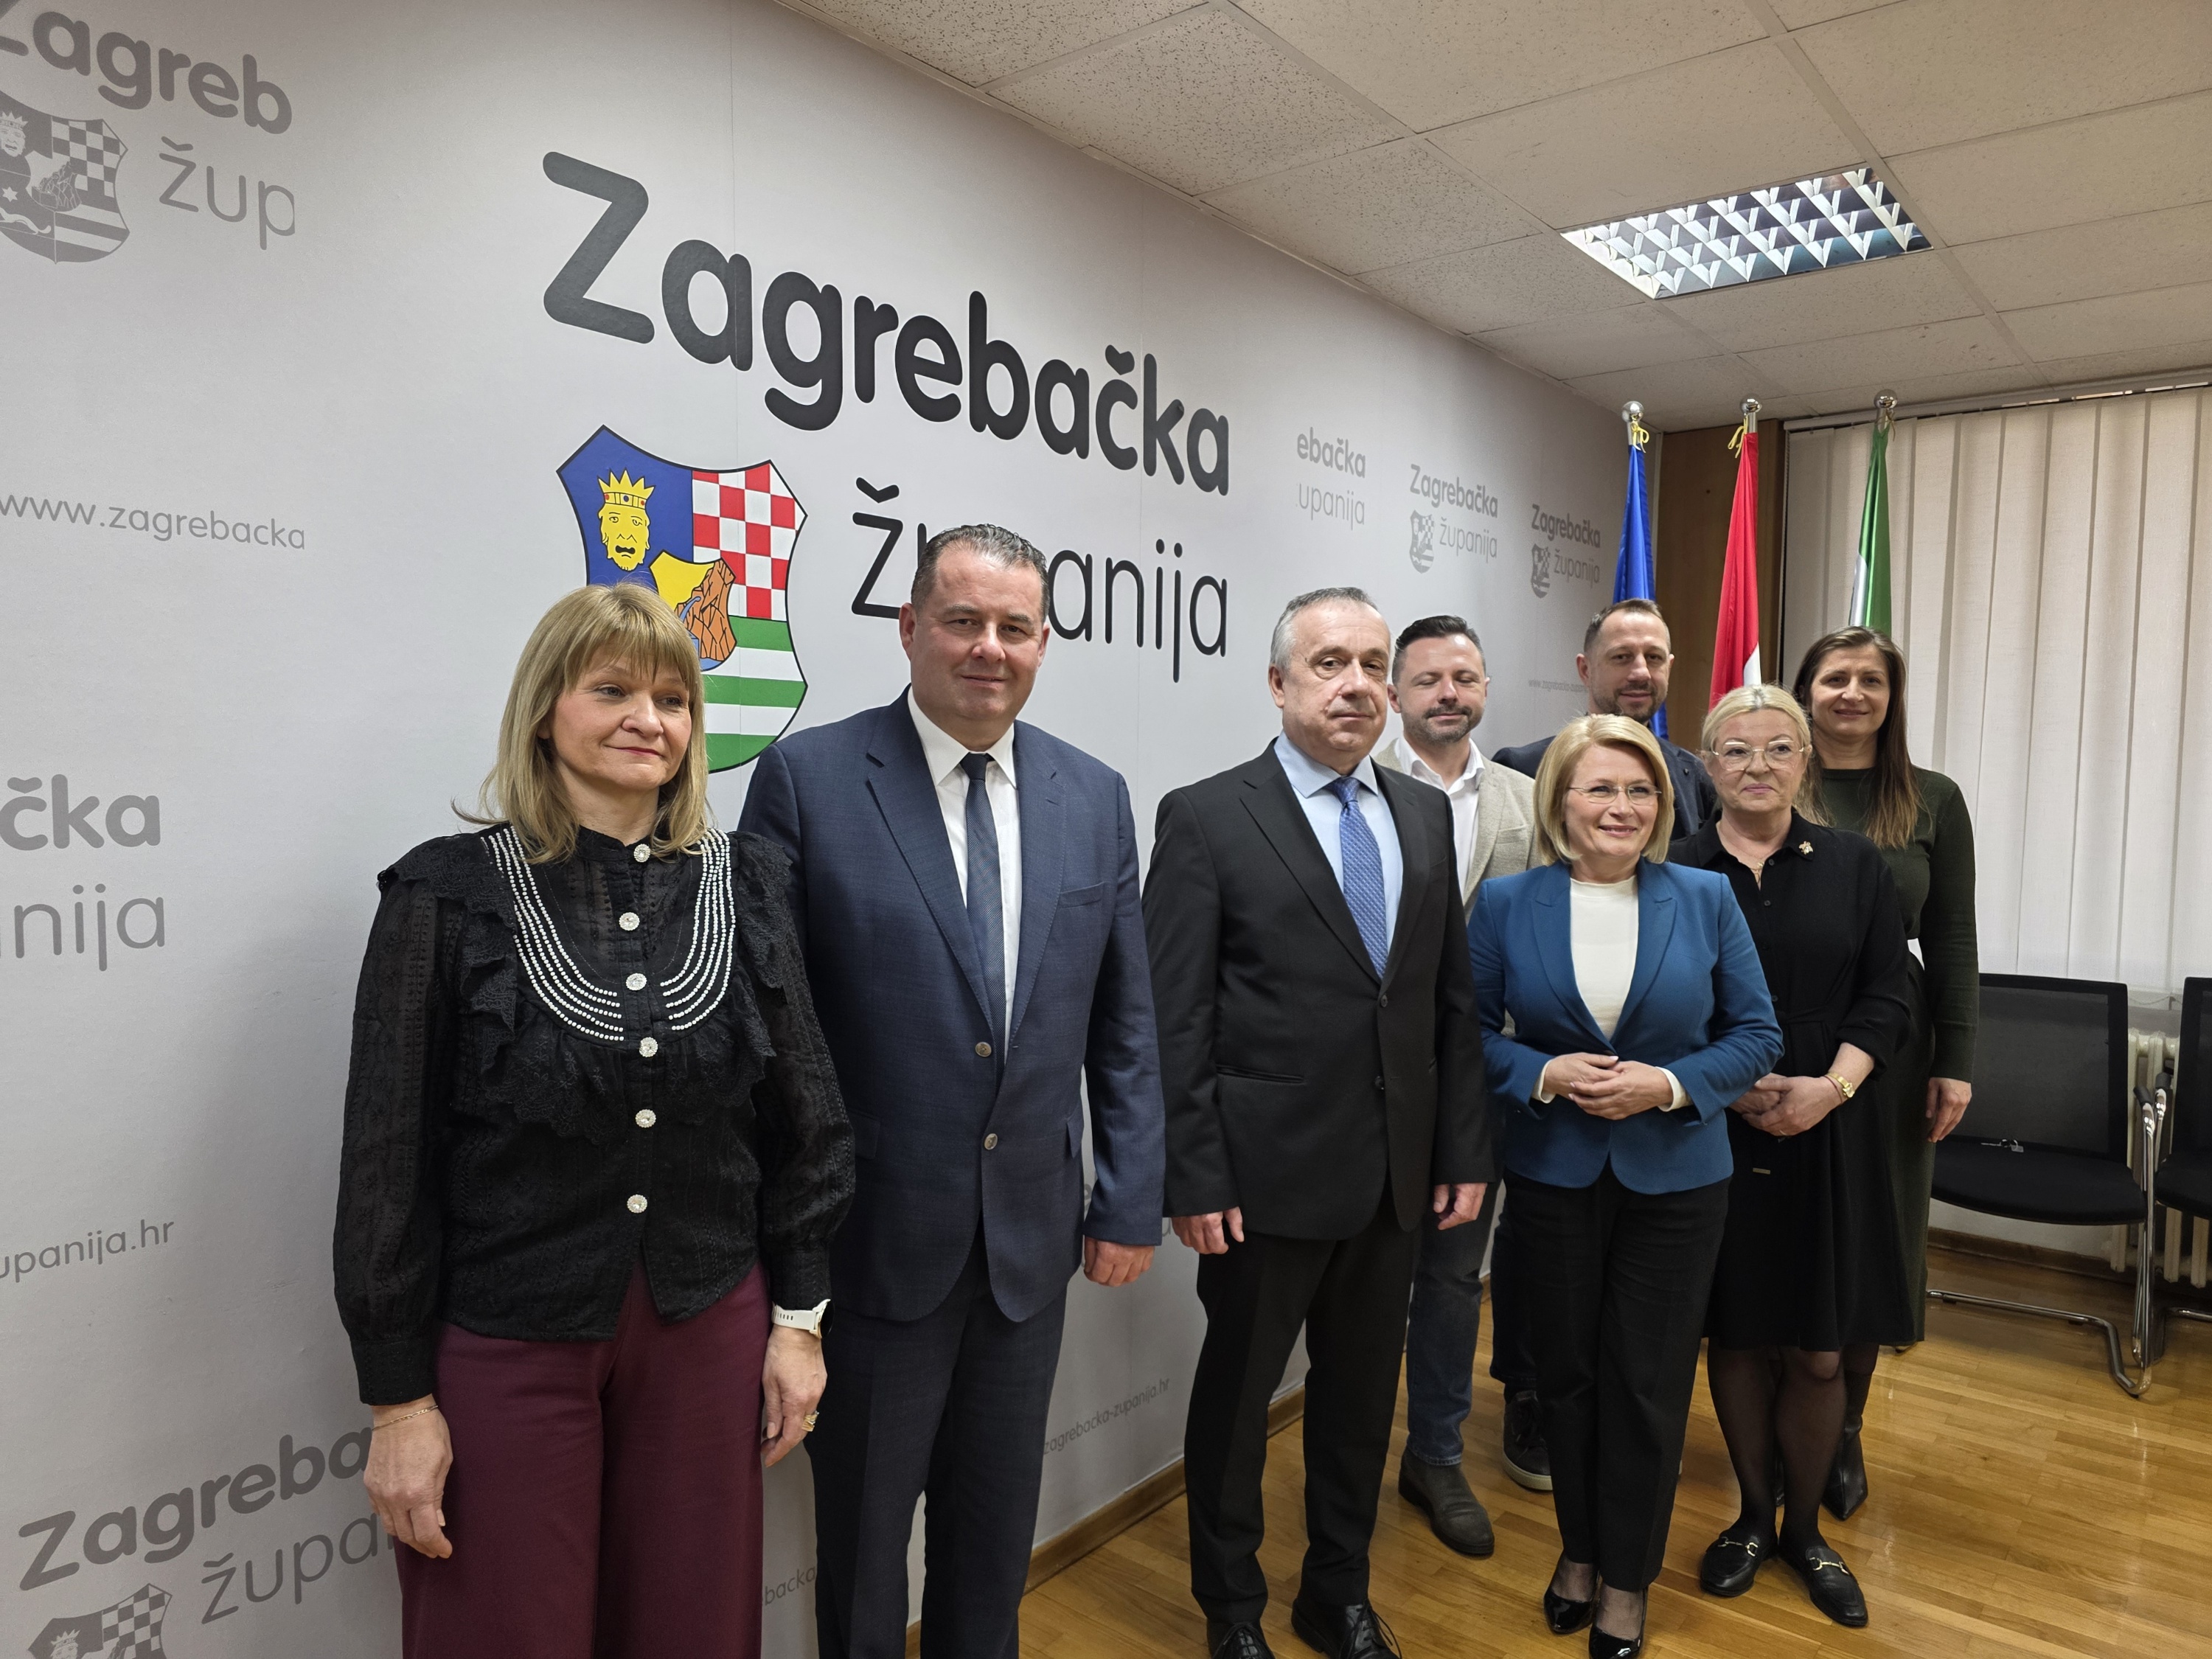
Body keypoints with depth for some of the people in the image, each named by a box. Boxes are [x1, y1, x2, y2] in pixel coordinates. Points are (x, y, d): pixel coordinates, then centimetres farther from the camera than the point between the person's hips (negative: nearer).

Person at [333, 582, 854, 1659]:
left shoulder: (744, 884, 0)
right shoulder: (448, 893, -8)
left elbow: (800, 1113, 4)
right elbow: (389, 1157, -6)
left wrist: (799, 1317, 4)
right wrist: (398, 1400, -5)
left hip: (709, 1329, 3)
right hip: (506, 1343, -2)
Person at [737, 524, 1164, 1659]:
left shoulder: (1096, 797, 2)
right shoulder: (807, 778, -10)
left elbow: (1124, 1021, 6)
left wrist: (1131, 1199, 4)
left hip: (1032, 1238, 4)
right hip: (874, 1236, -3)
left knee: (996, 1539, 22)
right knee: (861, 1539, 17)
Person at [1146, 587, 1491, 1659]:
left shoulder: (1425, 815, 6)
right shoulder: (1205, 818, -10)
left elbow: (1453, 998, 8)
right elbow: (1174, 1021, -11)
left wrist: (1465, 1150, 6)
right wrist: (1194, 1178, -13)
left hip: (1398, 1176, 5)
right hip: (1269, 1173, -4)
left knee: (1363, 1392, 19)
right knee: (1238, 1391, 14)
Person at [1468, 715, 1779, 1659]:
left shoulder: (1706, 900, -3)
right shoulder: (1505, 905, -4)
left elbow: (1756, 1035, -1)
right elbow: (1472, 1031, -1)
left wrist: (1670, 1084, -16)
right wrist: (1544, 1074, -18)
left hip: (1673, 1180, 0)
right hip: (1553, 1177, 0)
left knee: (1648, 1384, 8)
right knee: (1566, 1370, 14)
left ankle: (1626, 1581, 29)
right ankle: (1580, 1549, 37)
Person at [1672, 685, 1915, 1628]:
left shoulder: (1854, 865, 3)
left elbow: (1887, 995, 1)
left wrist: (1830, 1086, -14)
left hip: (1827, 1132, 1)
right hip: (1712, 1134, -1)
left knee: (1817, 1350, 6)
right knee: (1735, 1335, 10)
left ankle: (1805, 1530, 28)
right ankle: (1753, 1514, 31)